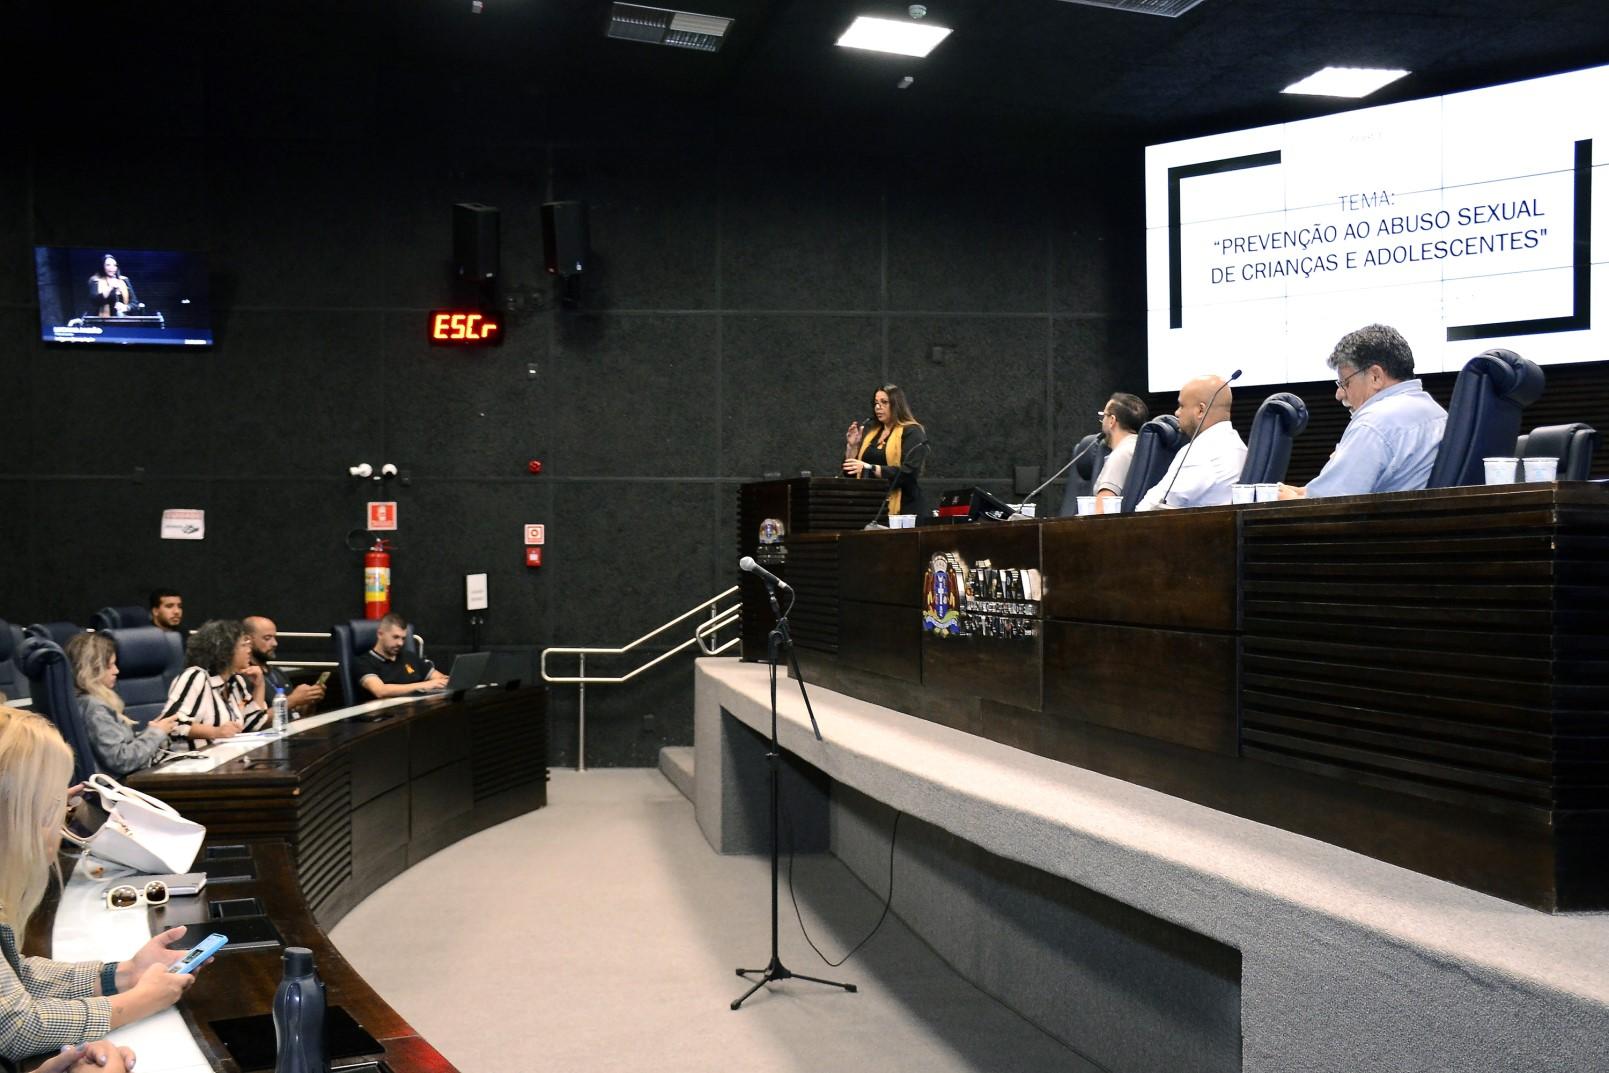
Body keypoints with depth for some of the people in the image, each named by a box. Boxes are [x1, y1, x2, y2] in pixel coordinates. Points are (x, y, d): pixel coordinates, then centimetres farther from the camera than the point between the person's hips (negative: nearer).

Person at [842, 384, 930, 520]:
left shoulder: (912, 432, -3)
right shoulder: (870, 432, 14)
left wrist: (870, 469, -24)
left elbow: (908, 473, -17)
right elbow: (850, 472, 15)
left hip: (902, 508, -5)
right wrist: (852, 446, -1)